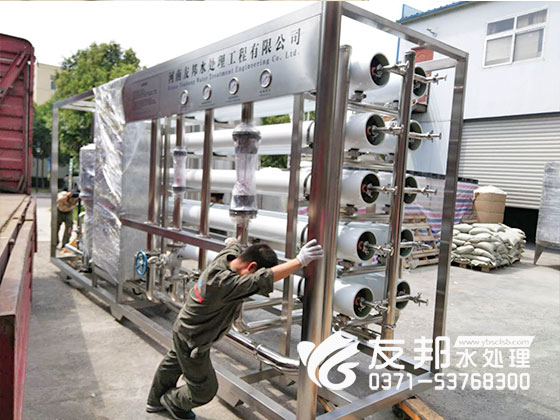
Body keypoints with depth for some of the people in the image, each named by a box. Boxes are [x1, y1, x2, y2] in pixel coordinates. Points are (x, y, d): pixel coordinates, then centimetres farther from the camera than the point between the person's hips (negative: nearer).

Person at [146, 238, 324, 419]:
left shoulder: (228, 255, -17)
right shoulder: (224, 282, -42)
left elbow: (233, 243, 8)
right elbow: (262, 280, -53)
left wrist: (231, 241, 32)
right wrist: (300, 260, -57)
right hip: (193, 341, -10)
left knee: (173, 363, 34)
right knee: (204, 389, 13)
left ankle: (155, 402, 61)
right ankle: (173, 402, 44)